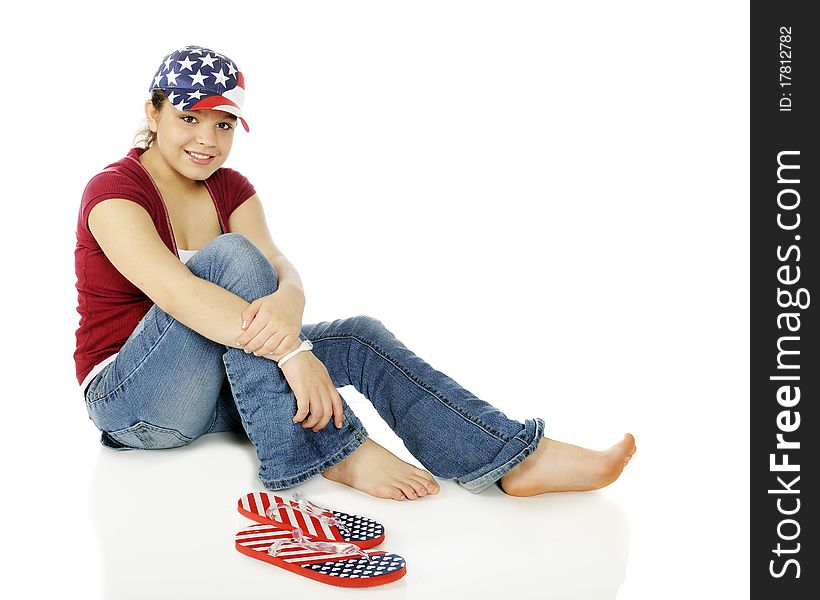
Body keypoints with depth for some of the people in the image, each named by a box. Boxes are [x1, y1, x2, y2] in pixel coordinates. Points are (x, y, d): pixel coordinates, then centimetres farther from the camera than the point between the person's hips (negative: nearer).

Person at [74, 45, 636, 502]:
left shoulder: (230, 188, 4)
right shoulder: (114, 191, -14)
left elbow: (279, 266, -15)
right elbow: (176, 291, -32)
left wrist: (286, 305, -40)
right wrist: (290, 350, -42)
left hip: (220, 388, 6)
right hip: (129, 400, -5)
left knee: (359, 335, -17)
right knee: (232, 254, -29)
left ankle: (518, 456, -25)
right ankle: (335, 451, -31)